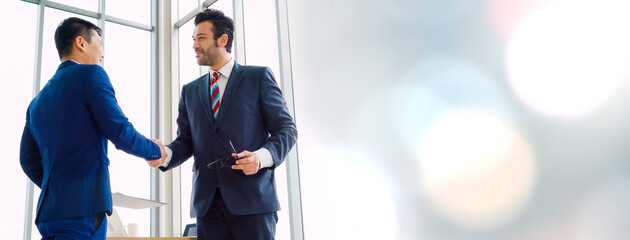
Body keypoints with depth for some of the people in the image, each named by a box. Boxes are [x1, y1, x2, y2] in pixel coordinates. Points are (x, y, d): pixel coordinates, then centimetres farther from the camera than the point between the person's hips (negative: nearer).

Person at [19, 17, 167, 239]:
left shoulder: (37, 101, 18)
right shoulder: (90, 74, -4)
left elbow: (29, 161, 19)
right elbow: (120, 132, -11)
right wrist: (155, 151, 5)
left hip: (48, 210, 8)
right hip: (83, 209, -7)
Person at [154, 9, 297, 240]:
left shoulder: (259, 77, 5)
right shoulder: (190, 91, 19)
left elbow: (286, 129, 1)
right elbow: (185, 141, 15)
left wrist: (263, 156, -18)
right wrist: (165, 154, -8)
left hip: (251, 201, -4)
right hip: (207, 203, 4)